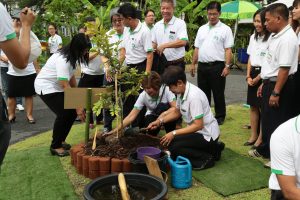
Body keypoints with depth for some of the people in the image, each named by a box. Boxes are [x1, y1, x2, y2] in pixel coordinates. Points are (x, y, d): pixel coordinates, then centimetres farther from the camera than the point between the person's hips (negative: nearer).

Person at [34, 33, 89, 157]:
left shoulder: (72, 56, -2)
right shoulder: (63, 59, -30)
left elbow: (71, 76, 4)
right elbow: (65, 86, -32)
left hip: (57, 87, 9)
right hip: (46, 87, -9)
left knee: (72, 112, 0)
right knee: (64, 114, -19)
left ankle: (60, 141, 18)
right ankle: (55, 146, -1)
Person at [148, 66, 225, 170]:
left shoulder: (194, 96, -27)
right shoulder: (181, 92, 0)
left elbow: (198, 125, -26)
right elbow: (177, 112, 17)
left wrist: (174, 133, -23)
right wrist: (160, 121, 4)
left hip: (207, 134, -9)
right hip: (198, 131, 9)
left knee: (172, 145, -20)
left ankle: (206, 159, -4)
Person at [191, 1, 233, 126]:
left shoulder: (225, 29, -3)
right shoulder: (202, 29, 13)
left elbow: (228, 50, -8)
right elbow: (197, 49, 14)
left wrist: (227, 66, -15)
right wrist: (193, 64, 10)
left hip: (217, 66, -5)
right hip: (202, 66, 5)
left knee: (218, 94, 4)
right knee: (203, 93, 13)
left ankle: (220, 117, 17)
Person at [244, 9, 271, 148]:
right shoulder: (253, 37, 10)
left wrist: (258, 78, -12)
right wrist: (248, 76, 5)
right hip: (253, 74, 7)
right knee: (253, 106, 12)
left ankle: (261, 138, 10)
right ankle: (253, 135, 22)